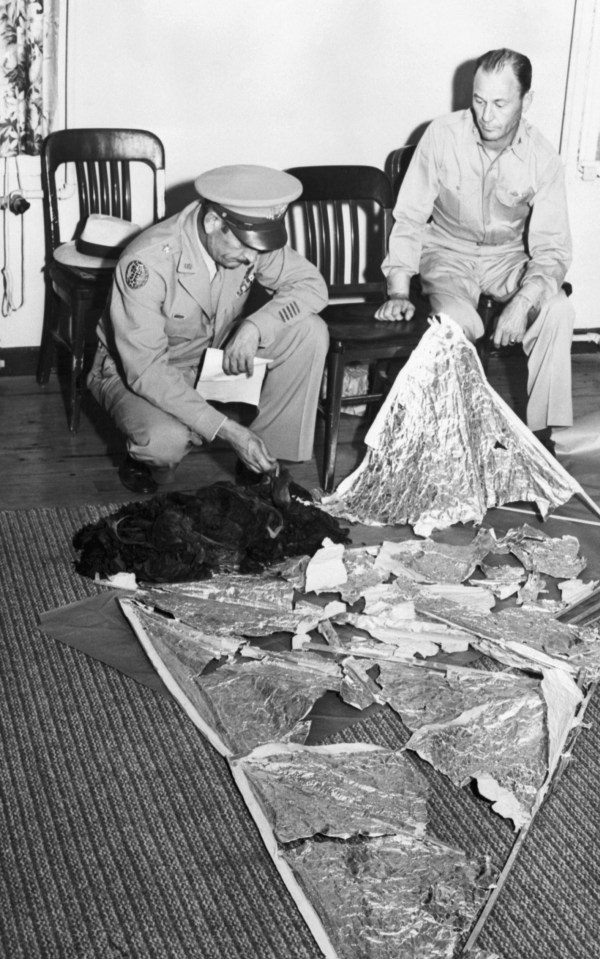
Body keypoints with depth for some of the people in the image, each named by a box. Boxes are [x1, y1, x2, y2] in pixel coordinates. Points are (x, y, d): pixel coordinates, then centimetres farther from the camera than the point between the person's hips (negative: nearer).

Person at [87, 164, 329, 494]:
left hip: (215, 354, 6)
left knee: (309, 331, -18)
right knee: (167, 441, -39)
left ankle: (264, 461, -6)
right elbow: (146, 370, -34)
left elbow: (312, 284, -9)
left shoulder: (250, 237, -18)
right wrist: (228, 430, -40)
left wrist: (255, 326, -30)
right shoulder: (148, 261, -34)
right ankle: (147, 457, 0)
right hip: (139, 370, -5)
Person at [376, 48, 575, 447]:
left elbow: (552, 249, -16)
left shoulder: (543, 158, -14)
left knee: (558, 311, -27)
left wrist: (522, 301, -34)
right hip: (448, 253, -1)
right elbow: (409, 218, -11)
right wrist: (399, 292, -20)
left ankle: (540, 432, -15)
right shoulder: (443, 136, -16)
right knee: (458, 321, -33)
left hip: (508, 256, 1)